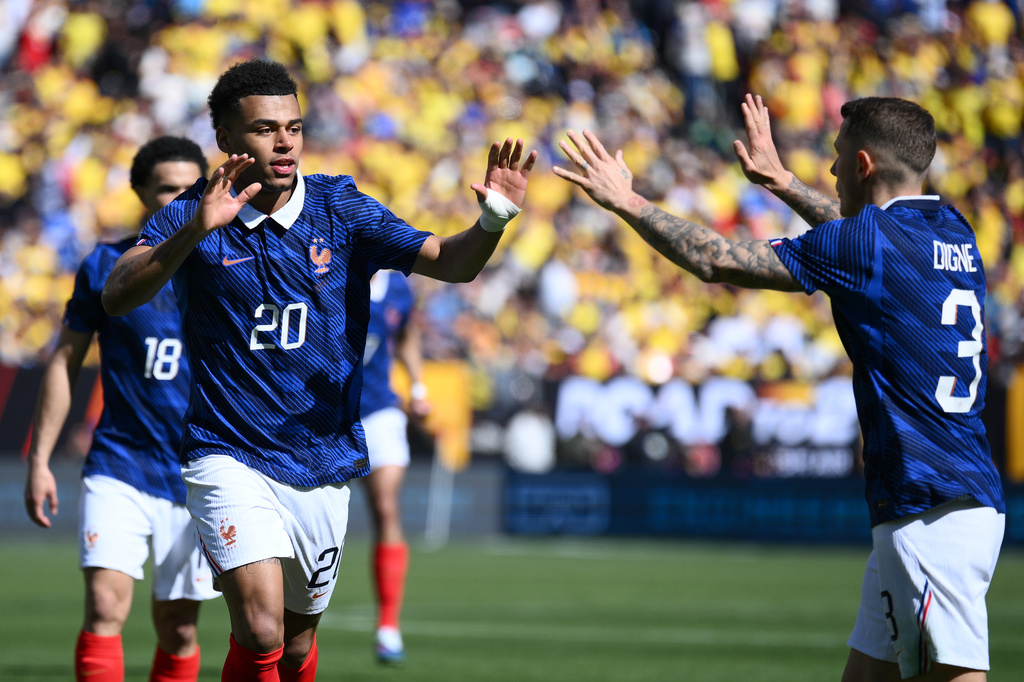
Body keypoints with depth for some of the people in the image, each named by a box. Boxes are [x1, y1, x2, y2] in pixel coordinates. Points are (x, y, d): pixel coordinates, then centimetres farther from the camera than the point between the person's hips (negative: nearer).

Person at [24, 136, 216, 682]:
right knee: (104, 606, -17)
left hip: (198, 480, 1)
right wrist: (39, 459, 3)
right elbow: (65, 361, 8)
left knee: (178, 630, 5)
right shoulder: (106, 266, 2)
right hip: (118, 468, -1)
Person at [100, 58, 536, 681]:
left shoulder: (340, 208, 0)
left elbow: (449, 261, -9)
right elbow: (118, 297, -21)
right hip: (230, 458, -3)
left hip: (323, 460, 3)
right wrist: (197, 229, -35)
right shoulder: (192, 216, -6)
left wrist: (493, 220, -31)